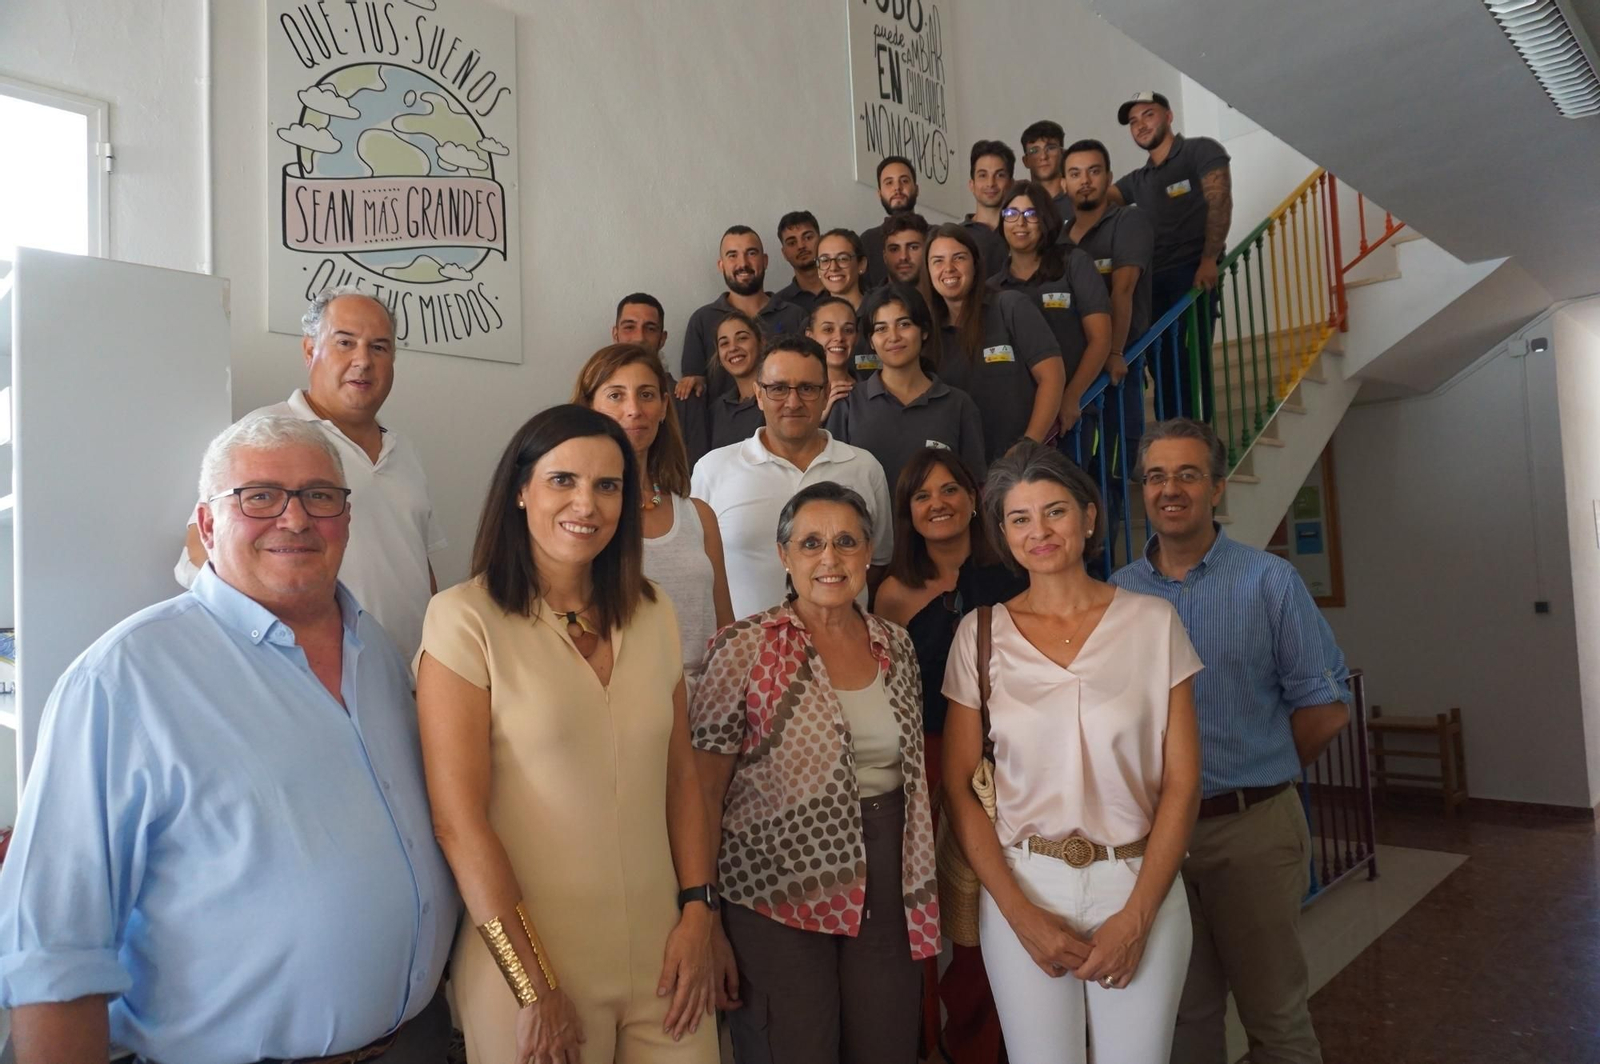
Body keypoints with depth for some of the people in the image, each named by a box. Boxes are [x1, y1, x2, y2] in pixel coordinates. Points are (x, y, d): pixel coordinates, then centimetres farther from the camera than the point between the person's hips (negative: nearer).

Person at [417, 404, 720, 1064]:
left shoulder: (652, 616, 3)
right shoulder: (465, 619, -12)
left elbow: (681, 778, 7)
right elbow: (458, 821, -14)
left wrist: (697, 911, -2)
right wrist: (534, 987, -13)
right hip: (528, 961, -4)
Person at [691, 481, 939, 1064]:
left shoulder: (895, 644, 5)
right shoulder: (745, 648, -10)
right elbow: (705, 792, -9)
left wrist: (922, 891, 12)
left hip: (887, 891, 5)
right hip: (781, 892, -4)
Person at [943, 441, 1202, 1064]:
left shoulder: (1153, 622, -2)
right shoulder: (980, 633, -1)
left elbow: (1181, 782, -2)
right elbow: (959, 786, -1)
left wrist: (1137, 915, -8)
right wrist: (1021, 914, -8)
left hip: (1138, 884, 0)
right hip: (1022, 890, 0)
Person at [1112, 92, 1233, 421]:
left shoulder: (1201, 151, 6)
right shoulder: (1136, 180, 23)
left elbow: (1219, 202, -6)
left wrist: (1209, 260, -17)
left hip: (1192, 274, -6)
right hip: (1151, 280, 6)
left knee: (1190, 365, -12)